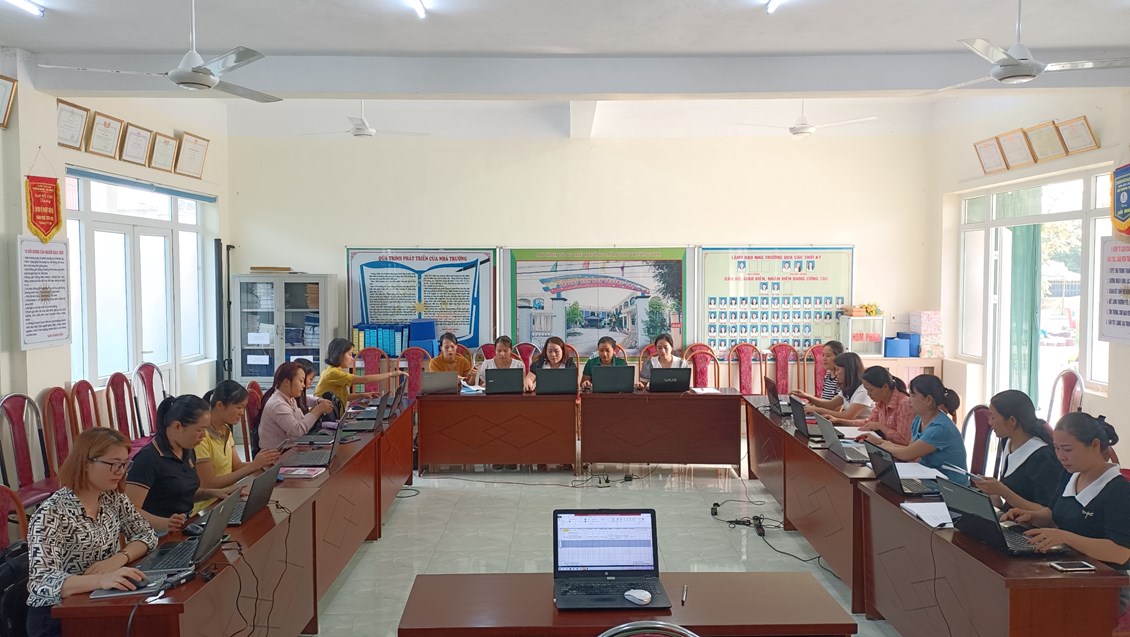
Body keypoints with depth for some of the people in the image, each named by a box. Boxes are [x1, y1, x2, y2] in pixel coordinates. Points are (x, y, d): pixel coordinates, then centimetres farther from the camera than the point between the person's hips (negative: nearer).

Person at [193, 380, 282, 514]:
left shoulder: (226, 430, 8)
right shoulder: (201, 435, -19)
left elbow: (236, 466, 7)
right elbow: (209, 484, -20)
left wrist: (261, 463, -11)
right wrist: (253, 465, -21)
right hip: (206, 509, -8)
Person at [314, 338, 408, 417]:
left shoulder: (334, 371, 11)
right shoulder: (333, 373, -19)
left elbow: (343, 397, 16)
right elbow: (364, 379, -23)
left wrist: (362, 395, 3)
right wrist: (391, 374, -19)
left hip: (331, 418, 9)